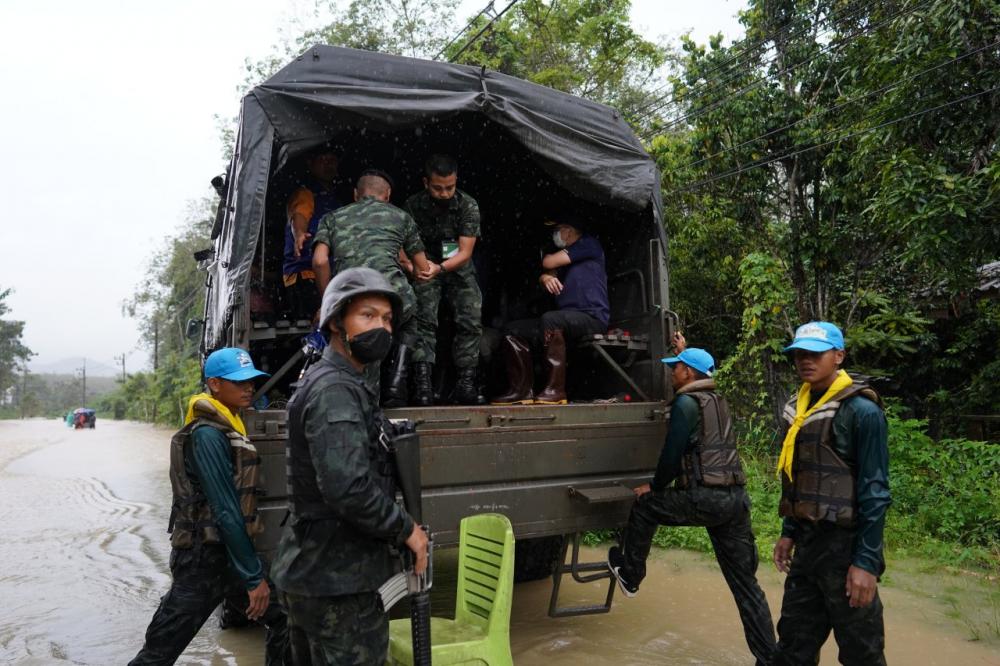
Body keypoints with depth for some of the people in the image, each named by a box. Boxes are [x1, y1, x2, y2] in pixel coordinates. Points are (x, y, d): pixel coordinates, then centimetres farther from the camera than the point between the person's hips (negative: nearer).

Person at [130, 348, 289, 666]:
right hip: (204, 558, -9)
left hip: (230, 551, 9)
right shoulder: (207, 434, -18)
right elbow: (225, 511, -22)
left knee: (284, 617, 12)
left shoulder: (228, 427, 10)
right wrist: (254, 577, -19)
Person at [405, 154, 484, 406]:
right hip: (425, 269, -1)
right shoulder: (413, 206, -10)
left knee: (471, 319, -16)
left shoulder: (468, 205, -12)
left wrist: (440, 268, -36)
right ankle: (422, 384, -23)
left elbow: (465, 252, -17)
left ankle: (465, 384, -12)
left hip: (458, 269, 1)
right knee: (424, 319, -21)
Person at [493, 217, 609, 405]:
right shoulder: (564, 257, 28)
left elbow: (549, 262, -4)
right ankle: (523, 389, -9)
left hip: (593, 317, -9)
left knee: (550, 319, -37)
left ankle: (556, 390, -35)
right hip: (569, 319, 9)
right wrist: (545, 278, -11)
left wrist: (547, 257, 19)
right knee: (513, 330, -2)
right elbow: (547, 272, 12)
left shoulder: (590, 244, 2)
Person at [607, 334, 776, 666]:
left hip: (705, 498, -8)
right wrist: (685, 352, 47)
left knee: (644, 506, 13)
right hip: (736, 498, 8)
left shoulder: (686, 403, -6)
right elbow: (696, 380, 44)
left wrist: (654, 486, 6)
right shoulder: (718, 400, 19)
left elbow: (672, 453, -9)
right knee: (746, 584, 11)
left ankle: (629, 575, 26)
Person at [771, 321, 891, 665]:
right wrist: (788, 533, 16)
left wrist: (866, 561, -18)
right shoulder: (797, 408, 8)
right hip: (807, 540, 7)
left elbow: (875, 491, -16)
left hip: (845, 544, -7)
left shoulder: (861, 410, -14)